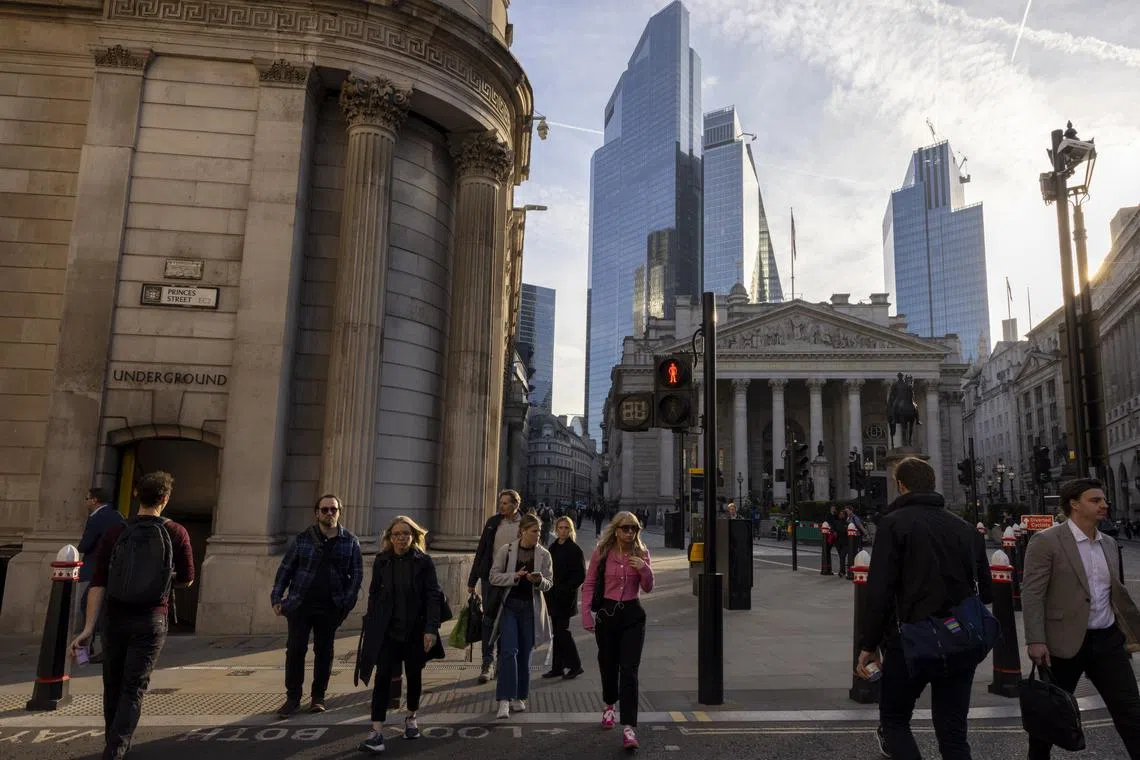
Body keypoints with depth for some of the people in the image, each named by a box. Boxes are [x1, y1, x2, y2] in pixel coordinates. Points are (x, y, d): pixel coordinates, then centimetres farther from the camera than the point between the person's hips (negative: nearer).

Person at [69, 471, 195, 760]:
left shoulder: (114, 533, -2)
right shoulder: (176, 533, -5)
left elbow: (98, 582, -9)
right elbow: (186, 580, 4)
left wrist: (88, 628, -10)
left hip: (116, 619, 2)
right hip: (152, 620, -2)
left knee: (113, 686, 18)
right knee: (133, 690, 1)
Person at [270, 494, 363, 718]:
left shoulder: (350, 542, 2)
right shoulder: (303, 539, 1)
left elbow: (357, 573, 3)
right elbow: (285, 569, 5)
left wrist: (347, 602, -6)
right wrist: (277, 597, -2)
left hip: (330, 608, 1)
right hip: (300, 605, 0)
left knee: (324, 652, 9)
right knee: (295, 650, 1)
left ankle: (318, 697, 22)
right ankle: (292, 697, 14)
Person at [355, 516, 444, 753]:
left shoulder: (423, 561, -6)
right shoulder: (382, 561, 0)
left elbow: (434, 597, -8)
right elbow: (373, 596, 6)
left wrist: (431, 629, -16)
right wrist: (370, 628, 3)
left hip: (415, 629, 0)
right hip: (387, 630, 0)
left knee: (414, 675, 13)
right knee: (383, 677, -7)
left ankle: (411, 718, 35)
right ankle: (377, 733, -5)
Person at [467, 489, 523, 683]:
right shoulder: (493, 522, 3)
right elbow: (481, 551, 7)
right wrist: (472, 580, 5)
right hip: (491, 577, 1)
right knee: (489, 620, -1)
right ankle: (487, 664, 3)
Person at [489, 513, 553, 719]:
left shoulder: (544, 554, 1)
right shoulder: (506, 550, -2)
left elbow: (549, 584, 3)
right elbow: (494, 576, -2)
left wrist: (539, 580, -20)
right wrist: (515, 576, -17)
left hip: (530, 607, 2)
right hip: (509, 605, -2)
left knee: (524, 654, 8)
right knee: (509, 651, -12)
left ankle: (519, 697, 23)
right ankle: (504, 700, -9)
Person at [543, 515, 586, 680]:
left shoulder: (575, 550, -8)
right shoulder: (552, 548, 11)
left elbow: (581, 575, -11)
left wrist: (565, 589, -17)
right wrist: (548, 589, 6)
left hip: (565, 598, -7)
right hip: (553, 597, 7)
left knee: (561, 630, -6)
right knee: (557, 631, 10)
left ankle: (574, 665, 8)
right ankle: (557, 667, 17)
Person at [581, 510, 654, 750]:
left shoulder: (641, 554, 0)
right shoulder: (602, 553, -5)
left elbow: (648, 588, 3)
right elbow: (589, 585, -1)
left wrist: (644, 569, -16)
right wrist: (586, 614, -8)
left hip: (632, 615, 0)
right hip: (607, 613, 0)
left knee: (629, 671, -8)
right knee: (608, 665, 15)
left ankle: (629, 727, -8)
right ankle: (609, 705, 45)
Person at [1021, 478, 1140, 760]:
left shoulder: (1109, 543, 12)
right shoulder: (1046, 542, -11)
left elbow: (1117, 592, 21)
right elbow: (1031, 594, -15)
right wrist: (1035, 640, -21)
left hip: (1108, 640, 5)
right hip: (1065, 642, -5)